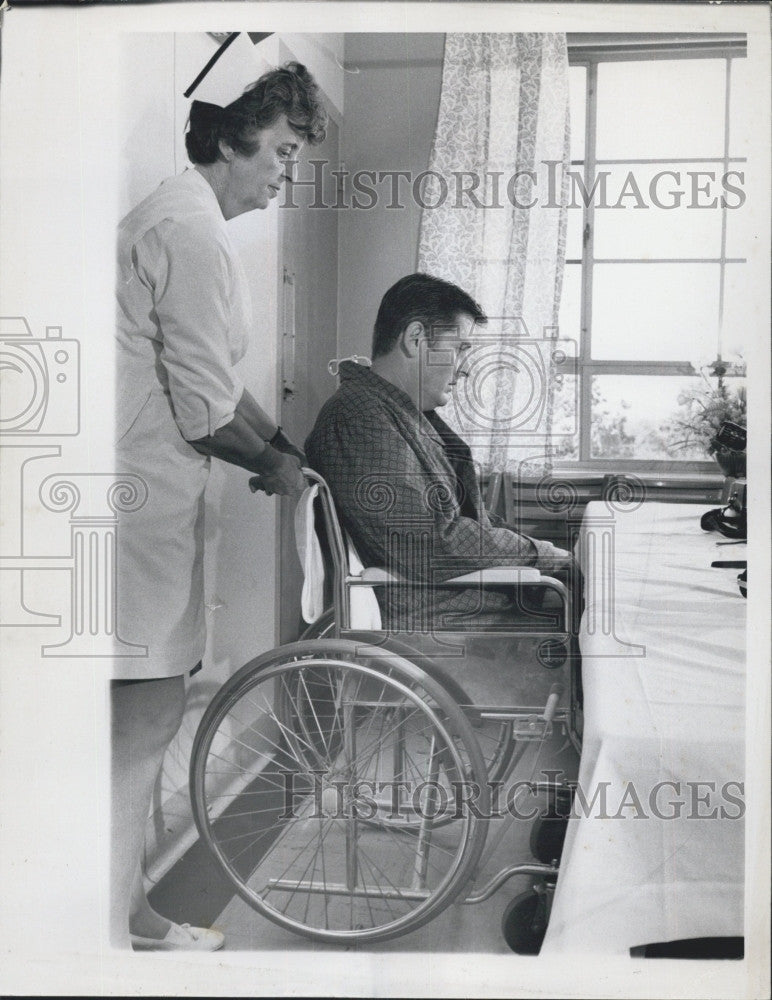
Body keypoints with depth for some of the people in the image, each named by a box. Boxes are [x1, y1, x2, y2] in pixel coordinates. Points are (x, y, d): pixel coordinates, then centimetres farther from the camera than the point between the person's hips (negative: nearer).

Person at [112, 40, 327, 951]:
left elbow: (213, 379, 23)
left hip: (153, 494, 11)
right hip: (143, 500, -11)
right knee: (146, 713, -4)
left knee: (150, 711, 15)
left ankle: (128, 913, 28)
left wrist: (285, 449, 16)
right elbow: (205, 410, -18)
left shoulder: (180, 218, 20)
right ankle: (111, 933, 9)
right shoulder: (190, 230, -15)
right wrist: (275, 465, 0)